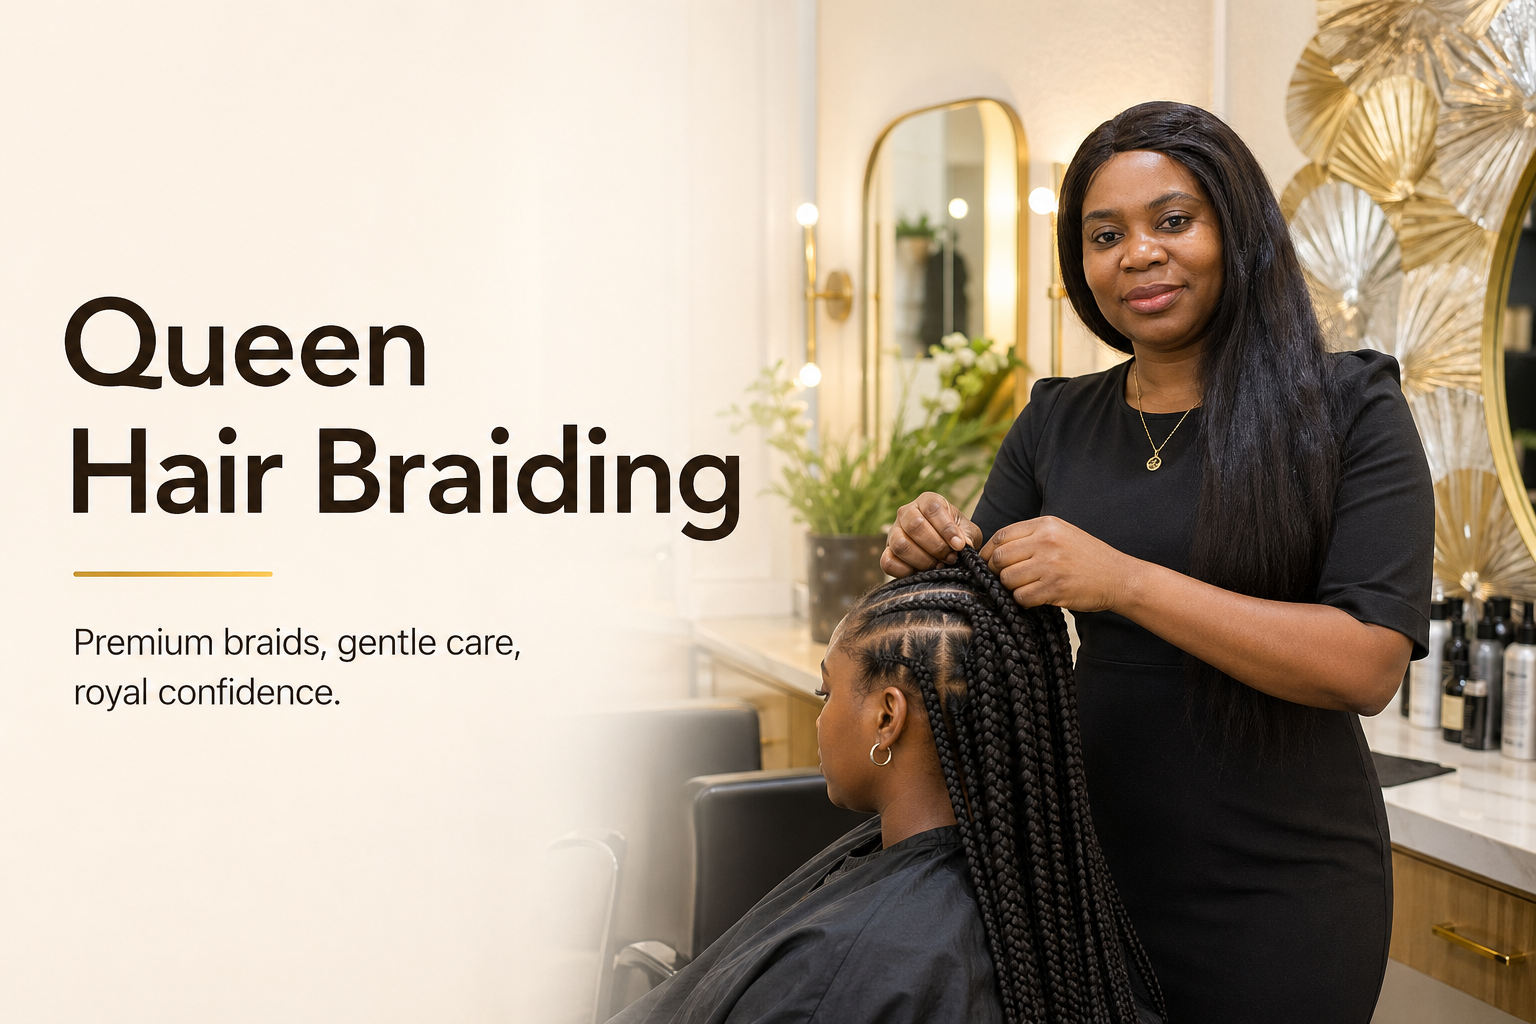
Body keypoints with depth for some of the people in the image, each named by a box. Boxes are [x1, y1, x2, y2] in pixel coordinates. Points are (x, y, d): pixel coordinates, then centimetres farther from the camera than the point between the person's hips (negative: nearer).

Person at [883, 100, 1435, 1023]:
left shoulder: (1348, 408, -8)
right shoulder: (1055, 424, 5)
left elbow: (1370, 664, -18)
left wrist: (1125, 581, -27)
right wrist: (936, 558, -14)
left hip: (1277, 891, -3)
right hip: (1094, 860, 4)